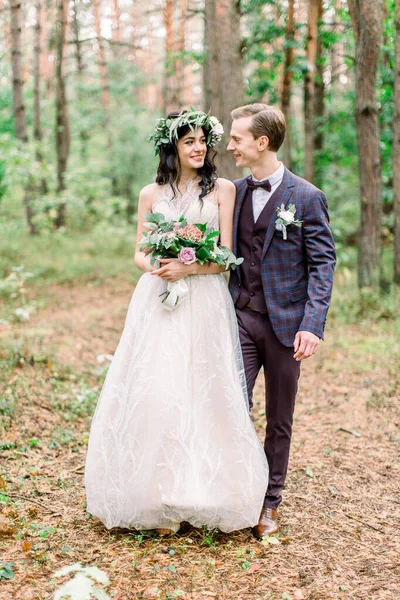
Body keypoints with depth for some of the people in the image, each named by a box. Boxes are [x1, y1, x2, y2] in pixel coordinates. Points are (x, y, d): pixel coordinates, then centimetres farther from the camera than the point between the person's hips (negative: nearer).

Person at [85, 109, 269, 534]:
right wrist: (155, 267, -11)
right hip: (158, 303, 1)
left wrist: (186, 268, -15)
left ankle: (202, 491, 11)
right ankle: (157, 493, 6)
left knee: (202, 393, -1)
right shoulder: (151, 194, 10)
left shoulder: (222, 189, 5)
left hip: (205, 304, -1)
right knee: (154, 391, -5)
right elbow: (140, 254, 11)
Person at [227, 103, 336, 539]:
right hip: (241, 317, 3)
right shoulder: (233, 193, 7)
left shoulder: (306, 197, -6)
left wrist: (312, 325, -17)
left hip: (285, 321, -2)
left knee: (279, 419, 10)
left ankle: (269, 503, 25)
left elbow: (323, 263, -8)